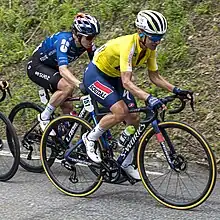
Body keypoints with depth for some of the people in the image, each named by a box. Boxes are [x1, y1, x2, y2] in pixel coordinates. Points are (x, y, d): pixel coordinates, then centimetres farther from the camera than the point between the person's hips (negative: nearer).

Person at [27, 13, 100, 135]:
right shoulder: (64, 40, -35)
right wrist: (81, 85, -61)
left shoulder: (88, 44, -15)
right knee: (67, 86, -30)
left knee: (68, 108, -4)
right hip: (37, 66, -7)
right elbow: (63, 70, -47)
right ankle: (44, 118, -14)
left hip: (52, 68, 7)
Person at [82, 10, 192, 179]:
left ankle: (127, 164, 16)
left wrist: (175, 90, -15)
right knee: (121, 111, -28)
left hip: (114, 78, 8)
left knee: (135, 120, -1)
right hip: (95, 76, -8)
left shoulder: (150, 48, -11)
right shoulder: (128, 45, -35)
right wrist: (149, 98, -56)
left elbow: (155, 76, -1)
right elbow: (126, 82, -43)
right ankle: (90, 138, -5)